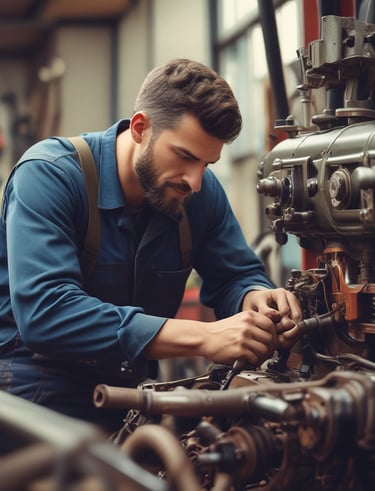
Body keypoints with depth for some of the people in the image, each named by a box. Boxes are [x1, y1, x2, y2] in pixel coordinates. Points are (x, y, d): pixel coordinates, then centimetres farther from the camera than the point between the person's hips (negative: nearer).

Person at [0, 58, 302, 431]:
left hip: (130, 387, 5)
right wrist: (202, 337, -35)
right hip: (35, 383, -5)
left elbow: (235, 276, 14)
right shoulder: (48, 174, -17)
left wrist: (255, 298, -14)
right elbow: (44, 311, -30)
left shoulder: (204, 192, 0)